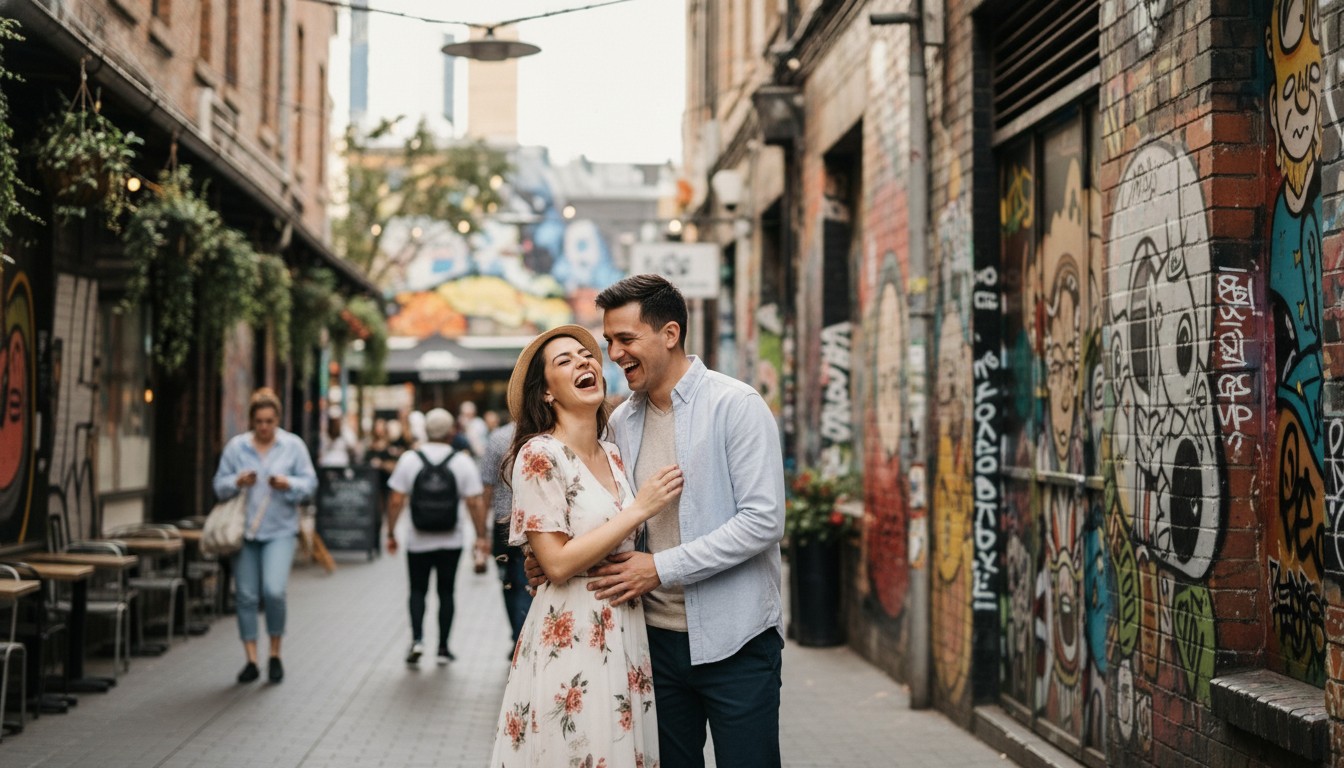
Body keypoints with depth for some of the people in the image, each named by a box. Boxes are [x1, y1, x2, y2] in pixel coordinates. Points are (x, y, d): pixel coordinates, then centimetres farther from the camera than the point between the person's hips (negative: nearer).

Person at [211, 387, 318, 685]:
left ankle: (275, 654, 4)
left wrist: (288, 484, -18)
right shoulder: (236, 446, 4)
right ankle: (251, 660, 13)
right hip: (244, 529, 2)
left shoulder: (293, 445, 2)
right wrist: (238, 482, -15)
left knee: (274, 591, -16)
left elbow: (309, 482, 1)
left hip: (280, 530, -2)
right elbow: (219, 485, 5)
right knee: (246, 596, 3)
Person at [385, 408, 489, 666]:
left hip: (418, 541, 0)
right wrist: (481, 536, -1)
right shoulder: (463, 462, -6)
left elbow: (396, 500, -5)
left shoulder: (409, 459, -5)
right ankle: (443, 648, 14)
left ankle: (417, 639, -7)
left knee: (418, 591, 13)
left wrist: (391, 533, 3)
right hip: (451, 541, 0)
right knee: (446, 591, 11)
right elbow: (475, 502, -8)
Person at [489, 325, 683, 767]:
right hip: (570, 639, -7)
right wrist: (640, 509, -15)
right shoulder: (539, 456, -12)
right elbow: (557, 564, -18)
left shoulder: (613, 456, 11)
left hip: (625, 636, 7)